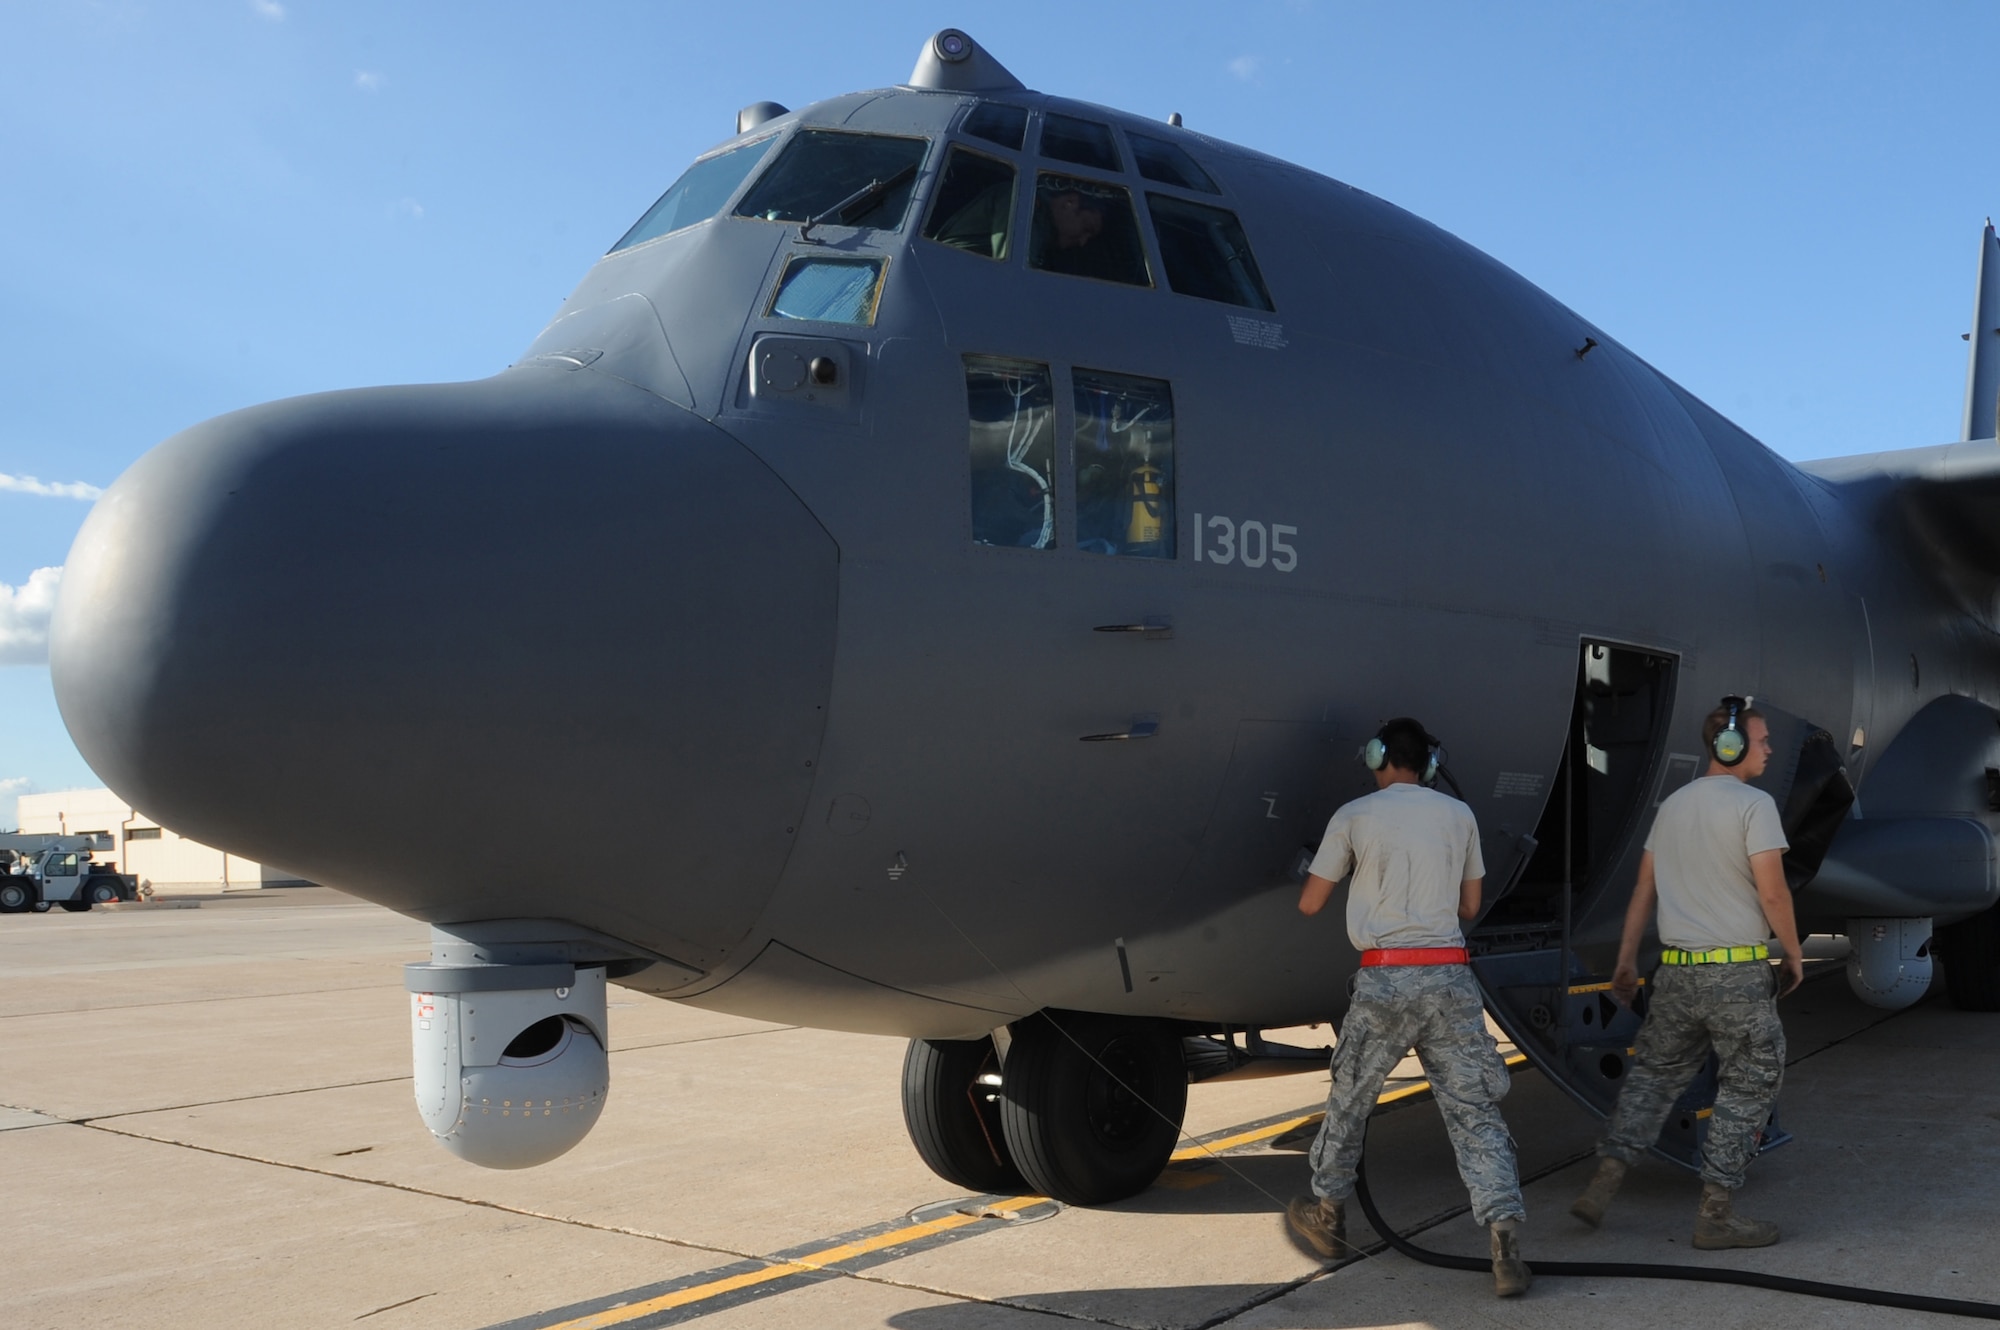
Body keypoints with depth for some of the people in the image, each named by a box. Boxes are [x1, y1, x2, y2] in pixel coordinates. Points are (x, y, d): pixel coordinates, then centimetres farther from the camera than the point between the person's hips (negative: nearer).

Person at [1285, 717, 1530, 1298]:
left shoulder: (1354, 816, 1)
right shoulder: (1460, 815, 11)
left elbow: (1309, 905, 7)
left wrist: (1313, 871, 27)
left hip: (1385, 977, -2)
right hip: (1450, 976, 2)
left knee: (1349, 1098, 16)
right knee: (1475, 1109, 3)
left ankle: (1325, 1212, 32)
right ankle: (1505, 1242, -8)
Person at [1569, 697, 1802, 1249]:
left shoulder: (1672, 804, 11)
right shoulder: (1754, 804, -9)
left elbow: (1644, 889, 14)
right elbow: (1772, 893, -14)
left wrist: (1626, 960, 19)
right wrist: (1792, 955, 1)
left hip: (1676, 971, 6)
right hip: (1740, 973, -6)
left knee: (1655, 1073, 16)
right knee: (1748, 1086, 6)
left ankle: (1604, 1182, 9)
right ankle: (1716, 1213, 7)